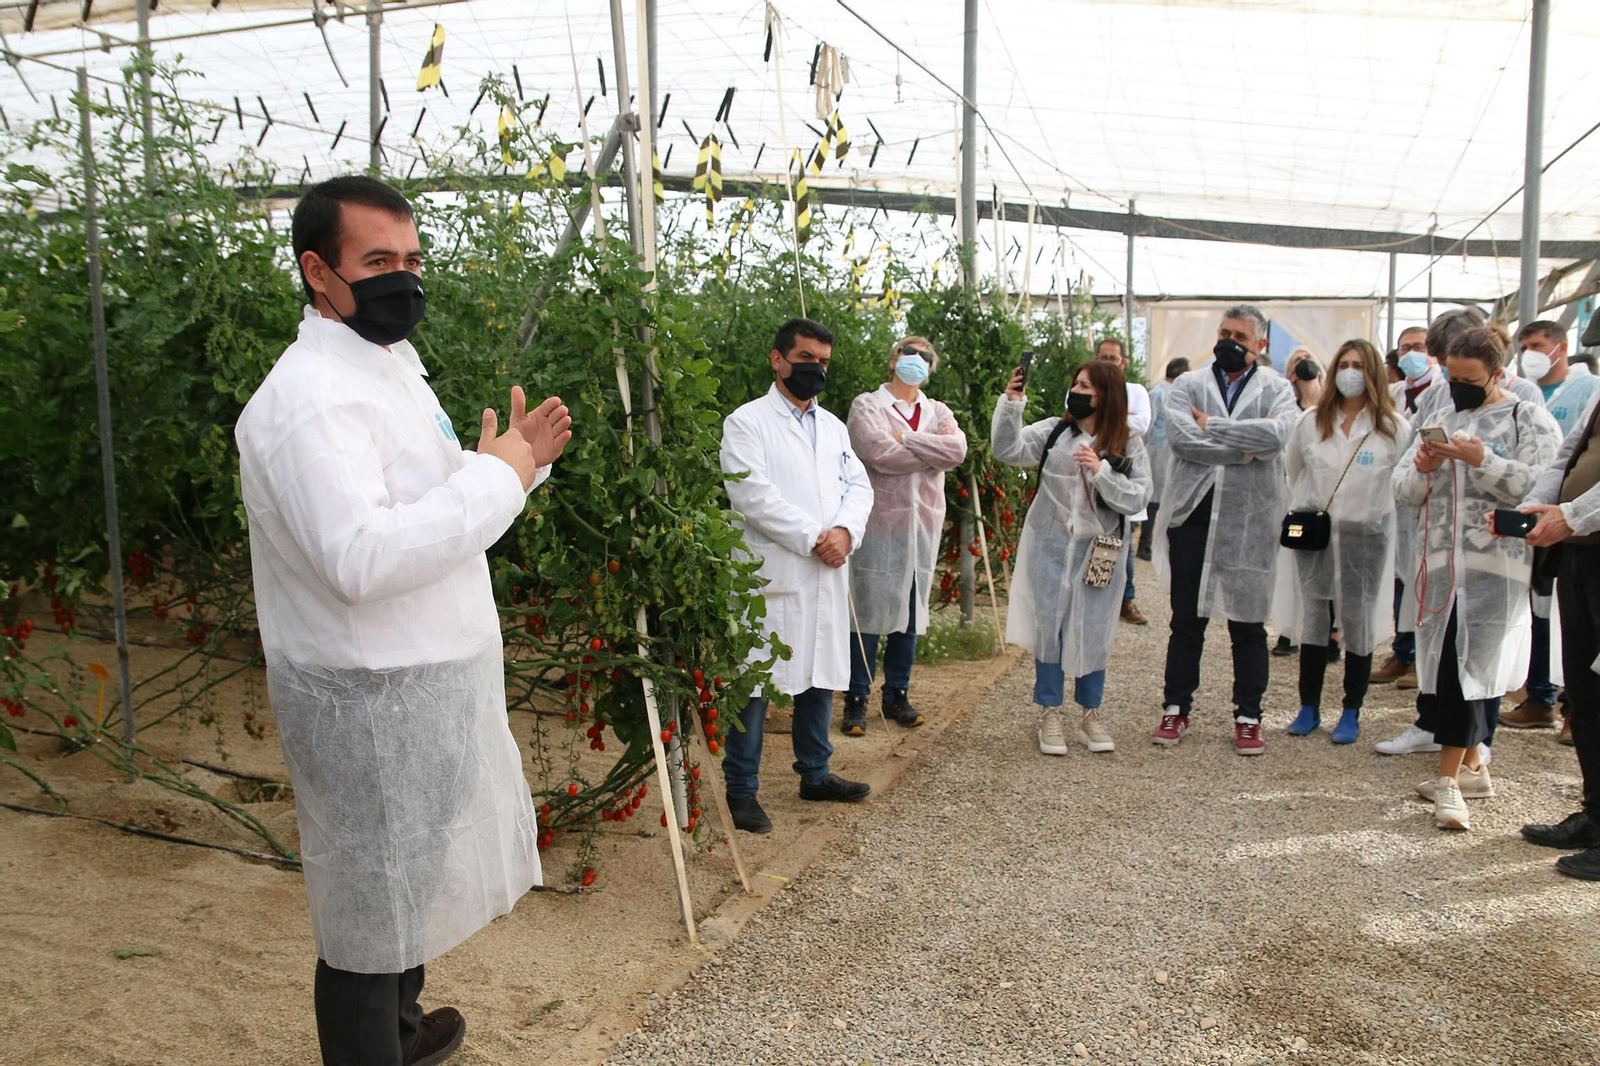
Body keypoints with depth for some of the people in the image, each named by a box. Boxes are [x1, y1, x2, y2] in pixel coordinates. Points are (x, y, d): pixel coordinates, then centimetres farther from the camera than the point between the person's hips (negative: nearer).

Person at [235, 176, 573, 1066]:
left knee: (411, 883, 26)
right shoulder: (309, 396, -21)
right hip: (371, 701, -10)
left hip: (433, 684, 10)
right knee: (372, 912, 6)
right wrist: (497, 475, -24)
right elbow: (359, 557, -33)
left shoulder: (393, 370, 12)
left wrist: (523, 458, 3)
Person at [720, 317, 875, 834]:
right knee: (755, 682, -2)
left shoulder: (833, 426, 18)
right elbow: (754, 495, -15)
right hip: (772, 576, -7)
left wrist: (845, 531, -10)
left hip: (828, 575, 7)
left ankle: (815, 773, 30)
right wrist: (814, 539, -16)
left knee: (822, 675, 15)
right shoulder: (747, 422, -4)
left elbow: (859, 485, 10)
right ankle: (741, 789, 9)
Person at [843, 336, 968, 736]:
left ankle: (897, 695, 23)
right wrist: (933, 448, -7)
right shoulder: (867, 406, 1)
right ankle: (857, 699, 9)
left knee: (911, 611, 10)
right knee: (869, 612, -1)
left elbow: (957, 450, -7)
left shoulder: (938, 413, 14)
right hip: (879, 523, -5)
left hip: (923, 524, 5)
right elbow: (880, 454, -17)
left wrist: (905, 438, -11)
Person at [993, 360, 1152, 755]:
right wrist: (1011, 404, -20)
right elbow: (1009, 450, -9)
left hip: (1101, 551, 0)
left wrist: (1101, 472, -19)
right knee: (1049, 626, 6)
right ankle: (1050, 712, 19)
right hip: (1051, 545, 1)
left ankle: (1091, 712, 25)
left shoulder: (1129, 445, 0)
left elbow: (1137, 499, -7)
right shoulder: (1054, 431, 2)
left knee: (1093, 631, 7)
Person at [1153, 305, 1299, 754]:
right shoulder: (1188, 385, 7)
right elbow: (1180, 437, -12)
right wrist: (1245, 444, -12)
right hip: (1193, 515, 1)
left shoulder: (1276, 390, 6)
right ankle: (1176, 709, 21)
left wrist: (1212, 426, -11)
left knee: (1248, 624, 8)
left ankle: (1248, 717, 20)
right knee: (1186, 622, 9)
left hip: (1250, 519, 0)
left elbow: (1275, 435, -16)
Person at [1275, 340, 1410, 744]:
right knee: (1312, 619, 8)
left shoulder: (1394, 427, -4)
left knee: (1359, 623, 4)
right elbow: (1292, 471, 17)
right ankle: (1308, 708, 18)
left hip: (1366, 535, -2)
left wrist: (1368, 513, -1)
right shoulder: (1311, 421, 5)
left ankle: (1351, 714, 15)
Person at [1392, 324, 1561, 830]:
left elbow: (1539, 486, -13)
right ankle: (1471, 767, 23)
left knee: (1469, 665, -9)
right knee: (1449, 665, 8)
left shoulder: (1529, 419, 1)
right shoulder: (1443, 419, 17)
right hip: (1441, 561, 6)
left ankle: (1449, 779, -3)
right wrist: (1420, 468, -7)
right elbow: (1403, 489, 13)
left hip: (1494, 564, -5)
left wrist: (1482, 460, -22)